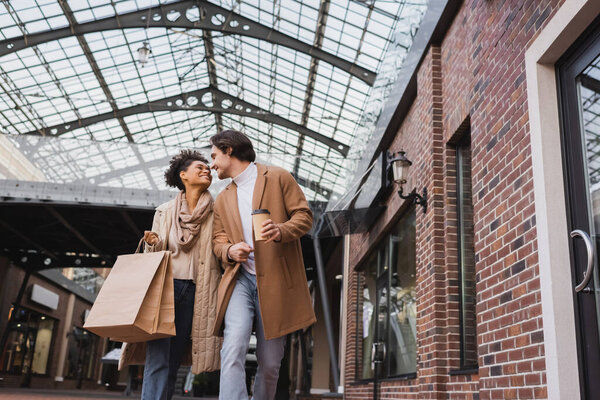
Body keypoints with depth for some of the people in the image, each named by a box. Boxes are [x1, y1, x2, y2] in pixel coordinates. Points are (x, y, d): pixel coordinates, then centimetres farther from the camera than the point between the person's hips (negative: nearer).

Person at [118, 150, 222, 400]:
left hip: (195, 290, 0)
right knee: (158, 357, -12)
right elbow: (156, 252, 14)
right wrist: (153, 243, -7)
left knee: (174, 360, 0)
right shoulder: (164, 211, 13)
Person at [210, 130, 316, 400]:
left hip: (274, 281, -2)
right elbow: (218, 240, 17)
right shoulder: (222, 199, 20)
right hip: (239, 279, 3)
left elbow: (304, 215, 2)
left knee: (270, 362, 3)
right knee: (233, 350, -18)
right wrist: (229, 251, -7)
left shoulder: (278, 178, 6)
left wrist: (282, 230, -19)